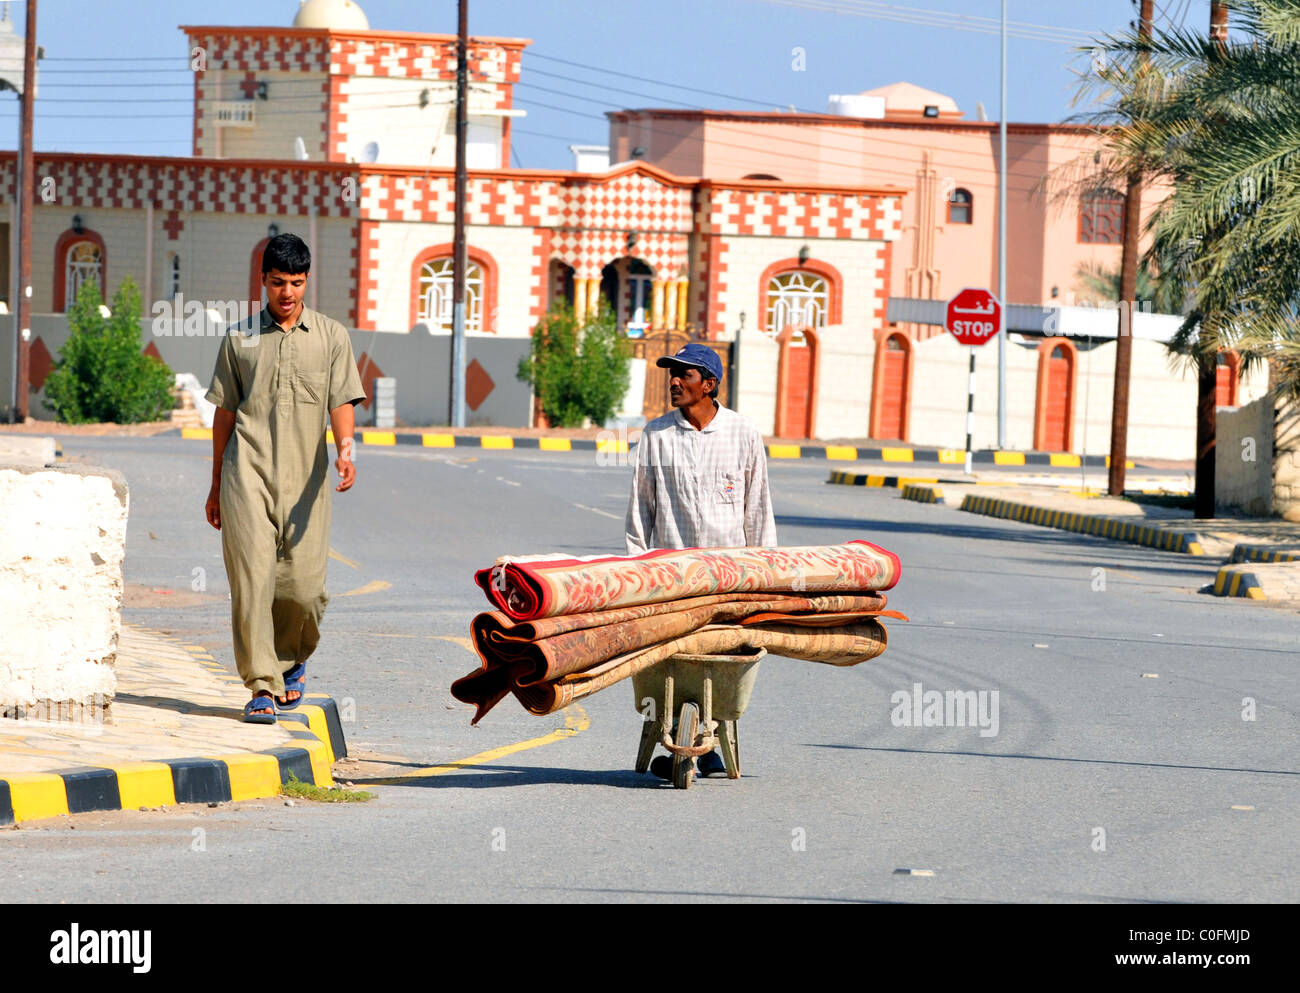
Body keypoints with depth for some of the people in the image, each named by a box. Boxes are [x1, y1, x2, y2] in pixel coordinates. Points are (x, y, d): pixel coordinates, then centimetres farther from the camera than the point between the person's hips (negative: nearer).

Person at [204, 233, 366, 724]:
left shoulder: (331, 336, 11)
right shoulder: (239, 338, 12)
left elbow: (341, 401, 2)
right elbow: (224, 411, 17)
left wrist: (345, 448, -19)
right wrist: (216, 485, 17)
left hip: (304, 479, 0)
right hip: (248, 470, 0)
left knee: (303, 584, -3)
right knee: (252, 575, -13)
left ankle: (292, 662, 27)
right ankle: (263, 686, -12)